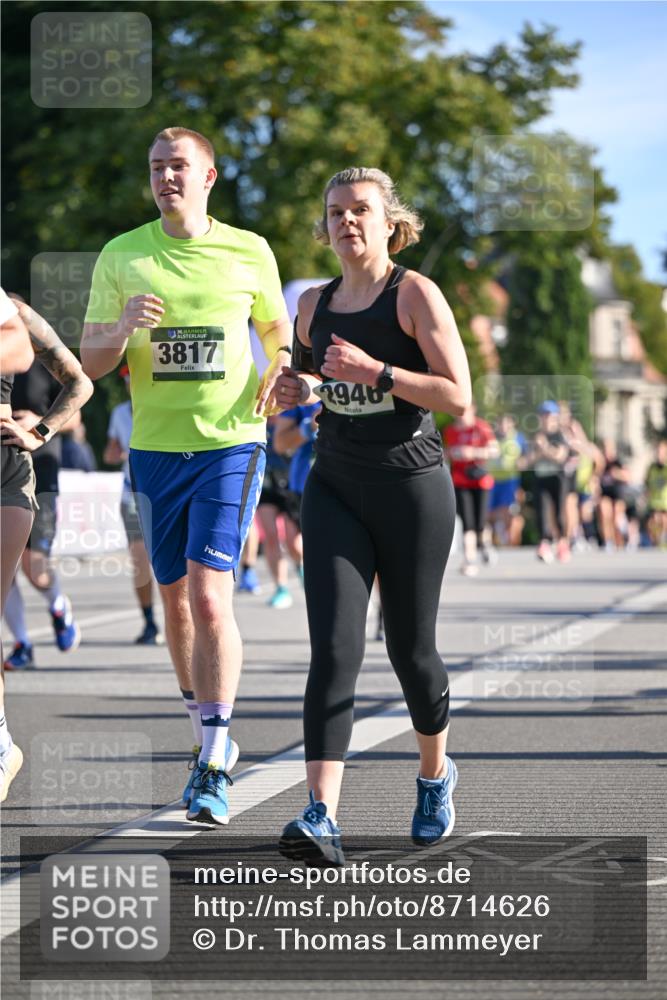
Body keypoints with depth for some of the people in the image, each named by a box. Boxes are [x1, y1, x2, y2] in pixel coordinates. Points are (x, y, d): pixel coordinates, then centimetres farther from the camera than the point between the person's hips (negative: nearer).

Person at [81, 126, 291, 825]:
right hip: (154, 448, 3)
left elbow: (280, 336, 17)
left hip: (231, 444, -3)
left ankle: (214, 769, -13)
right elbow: (89, 362, 3)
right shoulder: (120, 257, 4)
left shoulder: (249, 253, 2)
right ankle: (209, 737, 30)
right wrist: (124, 329, -18)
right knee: (175, 600, 11)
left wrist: (279, 375, -5)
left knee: (209, 597, -15)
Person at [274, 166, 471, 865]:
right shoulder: (313, 305, 9)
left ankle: (435, 775, 36)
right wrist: (298, 390, 3)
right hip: (335, 487, 3)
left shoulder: (415, 295, -6)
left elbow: (458, 394, -13)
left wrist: (375, 370, -21)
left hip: (412, 486, -3)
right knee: (334, 650, -12)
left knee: (410, 648, 7)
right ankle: (322, 817, -21)